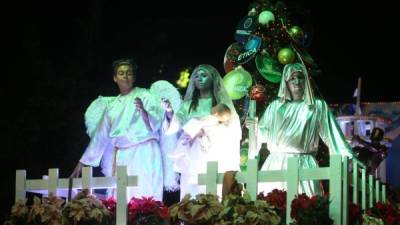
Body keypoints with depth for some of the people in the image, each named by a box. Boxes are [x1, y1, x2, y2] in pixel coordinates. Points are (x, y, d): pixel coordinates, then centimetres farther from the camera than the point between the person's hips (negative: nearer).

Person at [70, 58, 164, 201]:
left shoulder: (143, 96, 6)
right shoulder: (112, 105, 19)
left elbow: (156, 123, -6)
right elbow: (100, 136, 21)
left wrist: (144, 111, -27)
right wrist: (82, 163, 18)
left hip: (143, 153, -4)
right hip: (120, 157, 4)